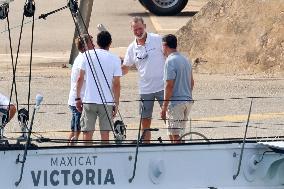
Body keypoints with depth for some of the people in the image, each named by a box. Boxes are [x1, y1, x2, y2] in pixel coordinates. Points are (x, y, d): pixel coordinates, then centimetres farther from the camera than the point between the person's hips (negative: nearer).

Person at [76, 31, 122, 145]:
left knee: (87, 132, 5)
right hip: (107, 101, -1)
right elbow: (116, 84, -4)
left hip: (89, 100, 1)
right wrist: (116, 103, 4)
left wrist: (78, 98, 10)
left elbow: (80, 79, 2)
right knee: (105, 133, 5)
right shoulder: (115, 59, -2)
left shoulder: (88, 55, 1)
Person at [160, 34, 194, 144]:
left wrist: (164, 107, -15)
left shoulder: (170, 61, -14)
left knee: (175, 136, -5)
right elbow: (191, 82, 18)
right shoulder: (185, 60, 13)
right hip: (188, 101, 9)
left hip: (176, 102, -9)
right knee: (179, 133, 16)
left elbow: (169, 85, -18)